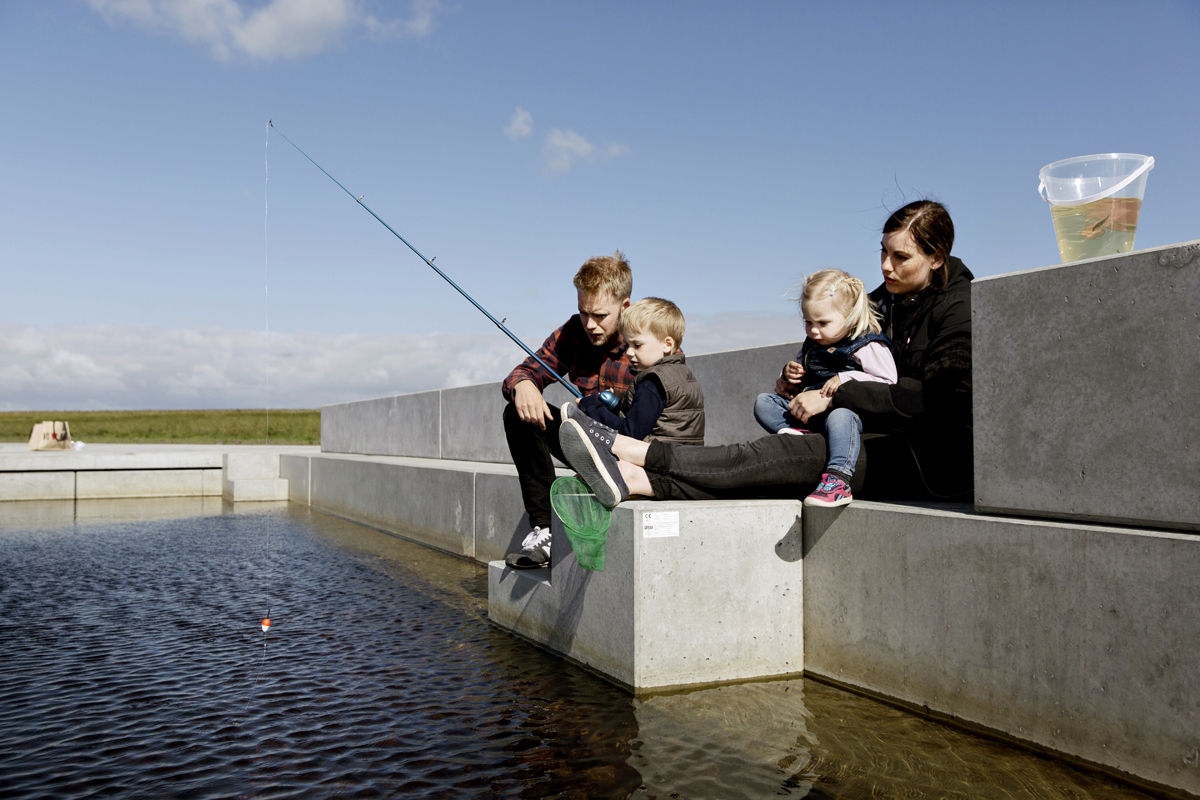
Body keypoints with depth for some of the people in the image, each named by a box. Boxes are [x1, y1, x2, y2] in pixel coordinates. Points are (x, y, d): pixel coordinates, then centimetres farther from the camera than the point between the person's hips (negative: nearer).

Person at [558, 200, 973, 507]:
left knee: (791, 457, -26)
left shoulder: (959, 310, -9)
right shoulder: (885, 301, 15)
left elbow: (931, 397, -21)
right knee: (778, 456, -18)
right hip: (891, 446, 7)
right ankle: (632, 479, -33)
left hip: (938, 460, -7)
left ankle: (636, 451, -32)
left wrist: (835, 397, -21)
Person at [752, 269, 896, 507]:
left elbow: (887, 383, -13)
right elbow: (802, 379, 32)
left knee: (839, 417, -42)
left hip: (848, 408, -7)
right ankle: (792, 432, -28)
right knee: (763, 402, -2)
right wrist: (789, 373, 7)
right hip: (805, 409, 8)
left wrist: (847, 379, -22)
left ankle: (838, 482, -50)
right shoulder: (812, 345, 17)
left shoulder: (869, 346, -5)